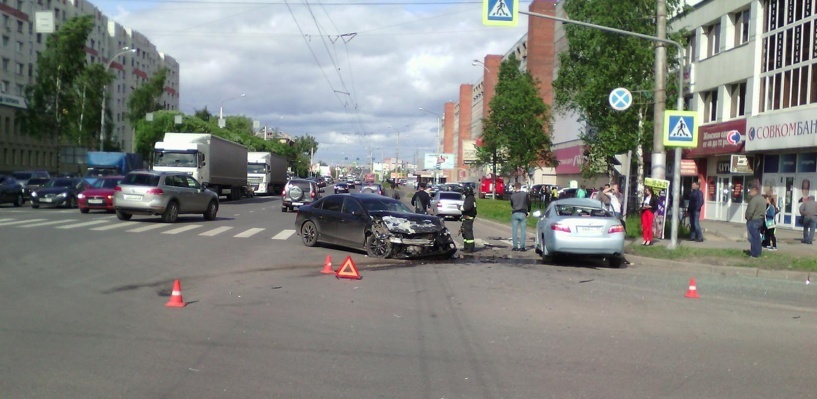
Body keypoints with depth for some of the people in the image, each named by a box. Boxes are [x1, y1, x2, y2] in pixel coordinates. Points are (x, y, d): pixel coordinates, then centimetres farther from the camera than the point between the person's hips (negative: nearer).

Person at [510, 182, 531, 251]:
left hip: (515, 214, 1)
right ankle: (522, 246, -2)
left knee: (514, 231, 5)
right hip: (523, 214, -1)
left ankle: (515, 246, 2)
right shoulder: (524, 194, -2)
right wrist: (528, 211, 15)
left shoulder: (512, 195, 1)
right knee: (523, 230, 3)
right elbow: (529, 203, 1)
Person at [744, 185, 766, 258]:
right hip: (761, 220, 10)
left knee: (753, 237, -4)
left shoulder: (754, 199, -19)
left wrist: (747, 217, -7)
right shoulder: (763, 199, 13)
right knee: (757, 237, 15)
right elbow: (763, 210, 17)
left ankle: (754, 254, -2)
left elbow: (750, 211, -23)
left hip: (753, 220, -9)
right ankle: (757, 253, 20)